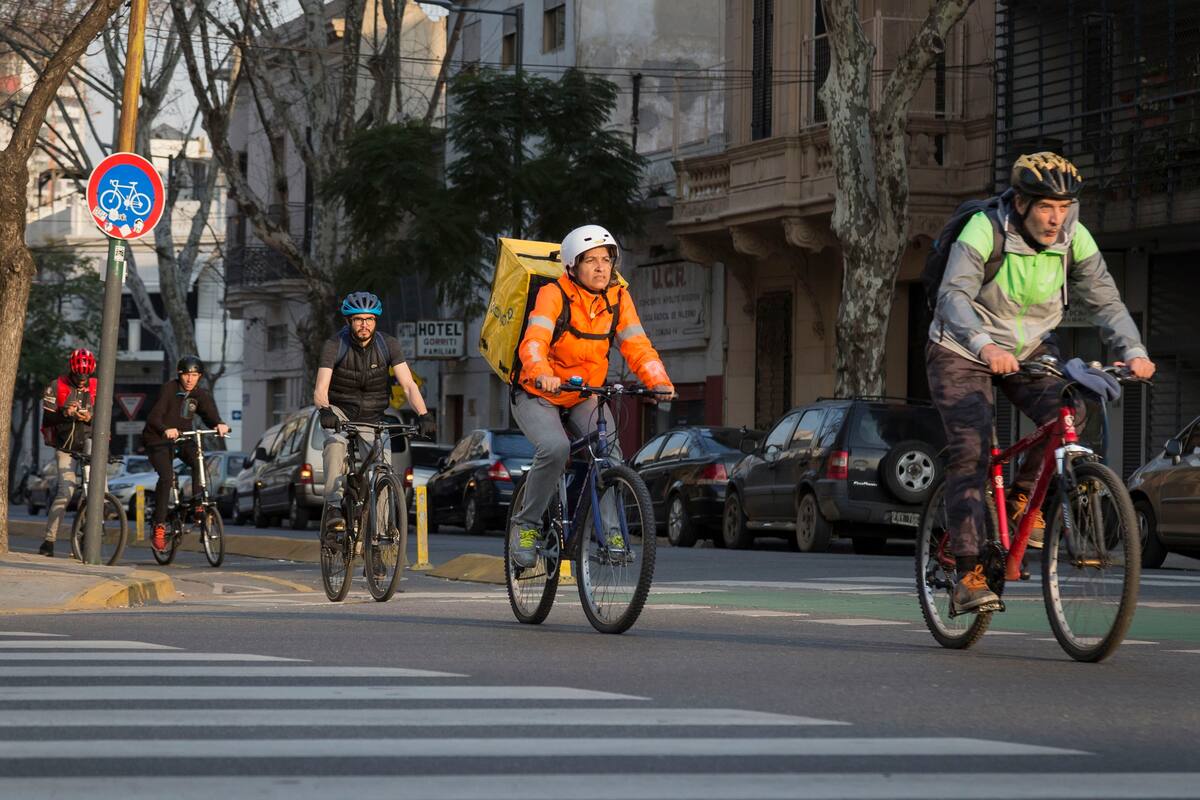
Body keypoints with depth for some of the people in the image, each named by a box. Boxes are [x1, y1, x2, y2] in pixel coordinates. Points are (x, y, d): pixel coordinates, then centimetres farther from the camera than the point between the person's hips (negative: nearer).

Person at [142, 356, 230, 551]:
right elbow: (153, 417, -26)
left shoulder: (201, 394, -1)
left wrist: (220, 425, -37)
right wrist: (165, 430, -48)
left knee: (199, 464, -26)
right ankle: (159, 527, -19)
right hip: (158, 440, -4)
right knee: (166, 477, -25)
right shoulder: (169, 389, -16)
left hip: (183, 438, 4)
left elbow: (210, 415, -13)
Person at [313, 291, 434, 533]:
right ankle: (334, 507, -35)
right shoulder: (335, 346, -17)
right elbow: (320, 390, -25)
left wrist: (423, 415, -34)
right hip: (340, 412, -2)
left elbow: (408, 384, -18)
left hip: (372, 418, 2)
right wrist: (325, 411, -47)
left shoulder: (389, 345, -11)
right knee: (336, 443, -35)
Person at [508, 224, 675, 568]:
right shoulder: (553, 295, -20)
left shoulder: (618, 299, -6)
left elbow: (637, 345, -14)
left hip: (585, 398, 4)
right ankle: (526, 523, -13)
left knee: (610, 453, -20)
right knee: (555, 448, -30)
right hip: (538, 397, -4)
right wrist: (542, 374, -56)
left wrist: (659, 381, -33)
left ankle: (610, 527, -2)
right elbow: (533, 342, -34)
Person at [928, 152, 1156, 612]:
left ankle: (1023, 497, 1)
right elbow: (953, 296, -38)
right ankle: (969, 573, -17)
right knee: (971, 449, -19)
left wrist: (1132, 351, -34)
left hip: (1030, 351, 4)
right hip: (963, 354, -4)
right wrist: (985, 346, -56)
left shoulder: (1074, 239, -12)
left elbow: (1104, 299, -15)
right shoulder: (984, 230, -26)